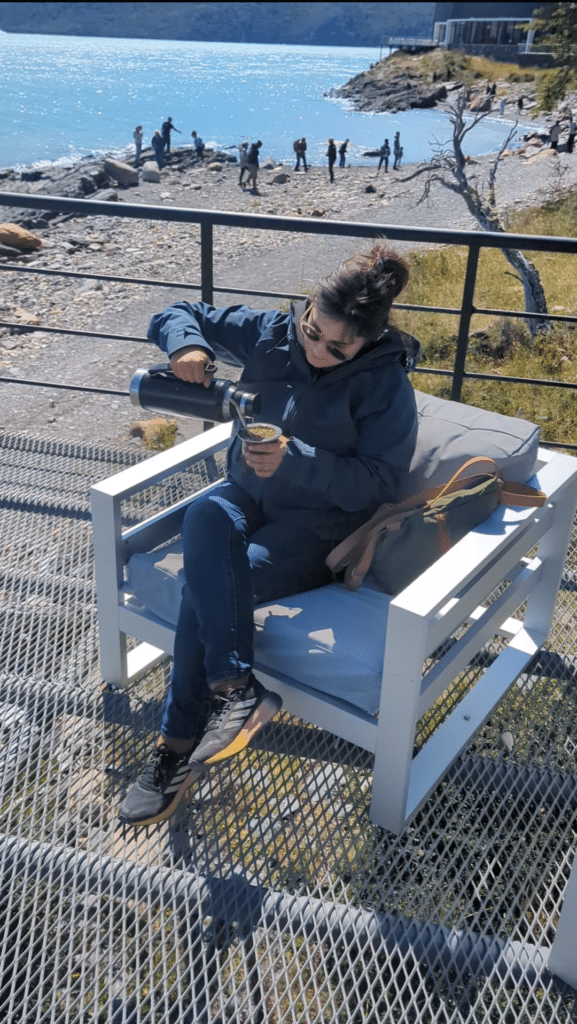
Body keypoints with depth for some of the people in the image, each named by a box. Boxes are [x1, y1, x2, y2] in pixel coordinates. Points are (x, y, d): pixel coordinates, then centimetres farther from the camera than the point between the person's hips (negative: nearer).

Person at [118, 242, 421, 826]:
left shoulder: (386, 384, -13)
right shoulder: (270, 334, -2)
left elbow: (377, 483, -16)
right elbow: (178, 315, 7)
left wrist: (295, 460, -30)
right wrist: (187, 345, -19)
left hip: (319, 526, -4)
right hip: (248, 494, 5)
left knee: (204, 586, -27)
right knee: (206, 517, -34)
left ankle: (179, 747, -12)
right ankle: (238, 691, -34)